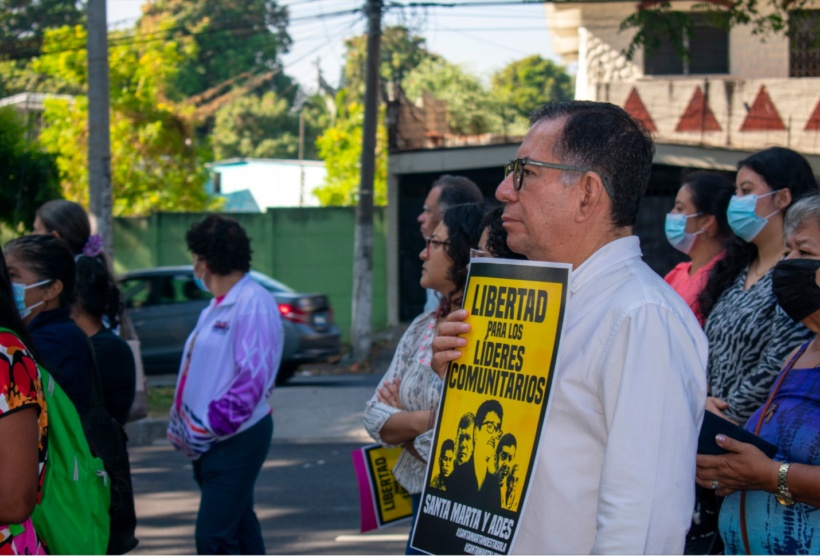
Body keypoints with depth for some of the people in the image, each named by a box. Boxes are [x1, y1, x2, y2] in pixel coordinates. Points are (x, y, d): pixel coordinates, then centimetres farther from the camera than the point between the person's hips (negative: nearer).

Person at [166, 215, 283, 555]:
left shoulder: (254, 304, -16)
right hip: (211, 439, 10)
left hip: (238, 439, -10)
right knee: (237, 529, 17)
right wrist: (182, 424, 11)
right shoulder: (218, 305, 16)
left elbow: (253, 378, -23)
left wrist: (208, 427, -20)